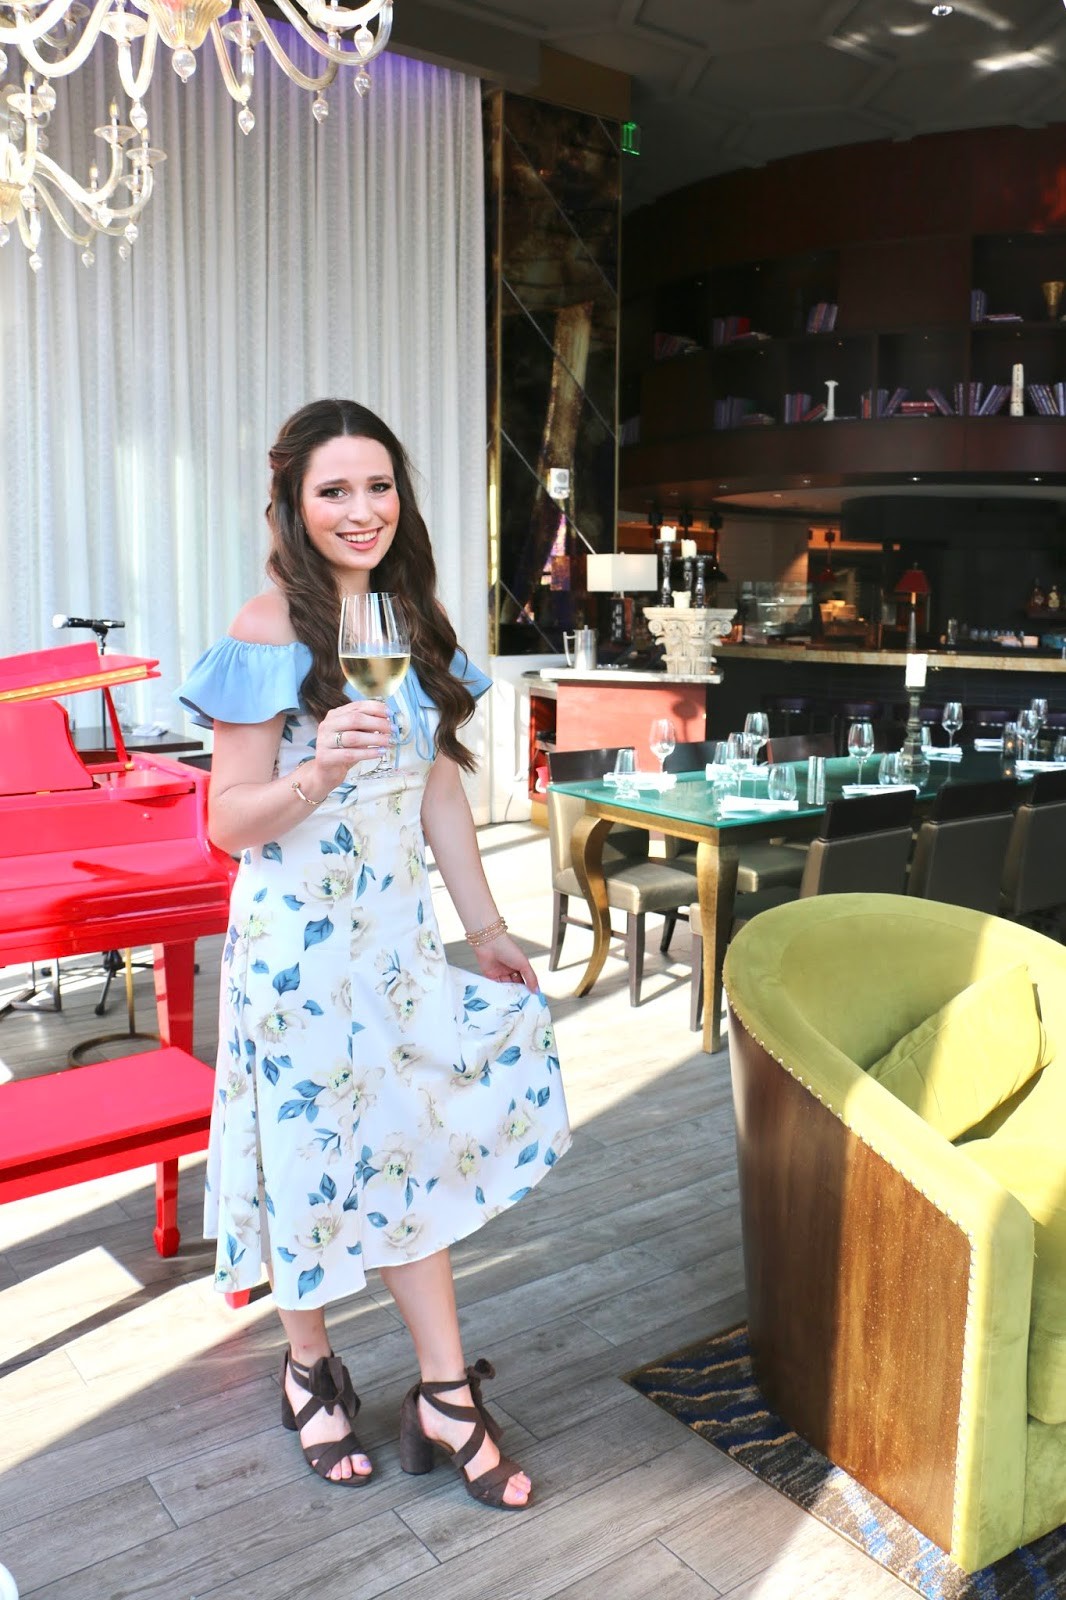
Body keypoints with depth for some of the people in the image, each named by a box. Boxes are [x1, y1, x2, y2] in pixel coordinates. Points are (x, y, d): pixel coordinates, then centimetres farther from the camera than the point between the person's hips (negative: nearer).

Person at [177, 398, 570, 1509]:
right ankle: (309, 1366, 35)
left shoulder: (413, 622, 7)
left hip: (398, 928, 5)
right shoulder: (269, 630, -13)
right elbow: (230, 821, -12)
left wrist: (487, 927, 11)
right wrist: (320, 771, -31)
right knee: (314, 1149, 9)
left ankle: (445, 1396, 25)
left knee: (411, 1145, 10)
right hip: (297, 936, -5)